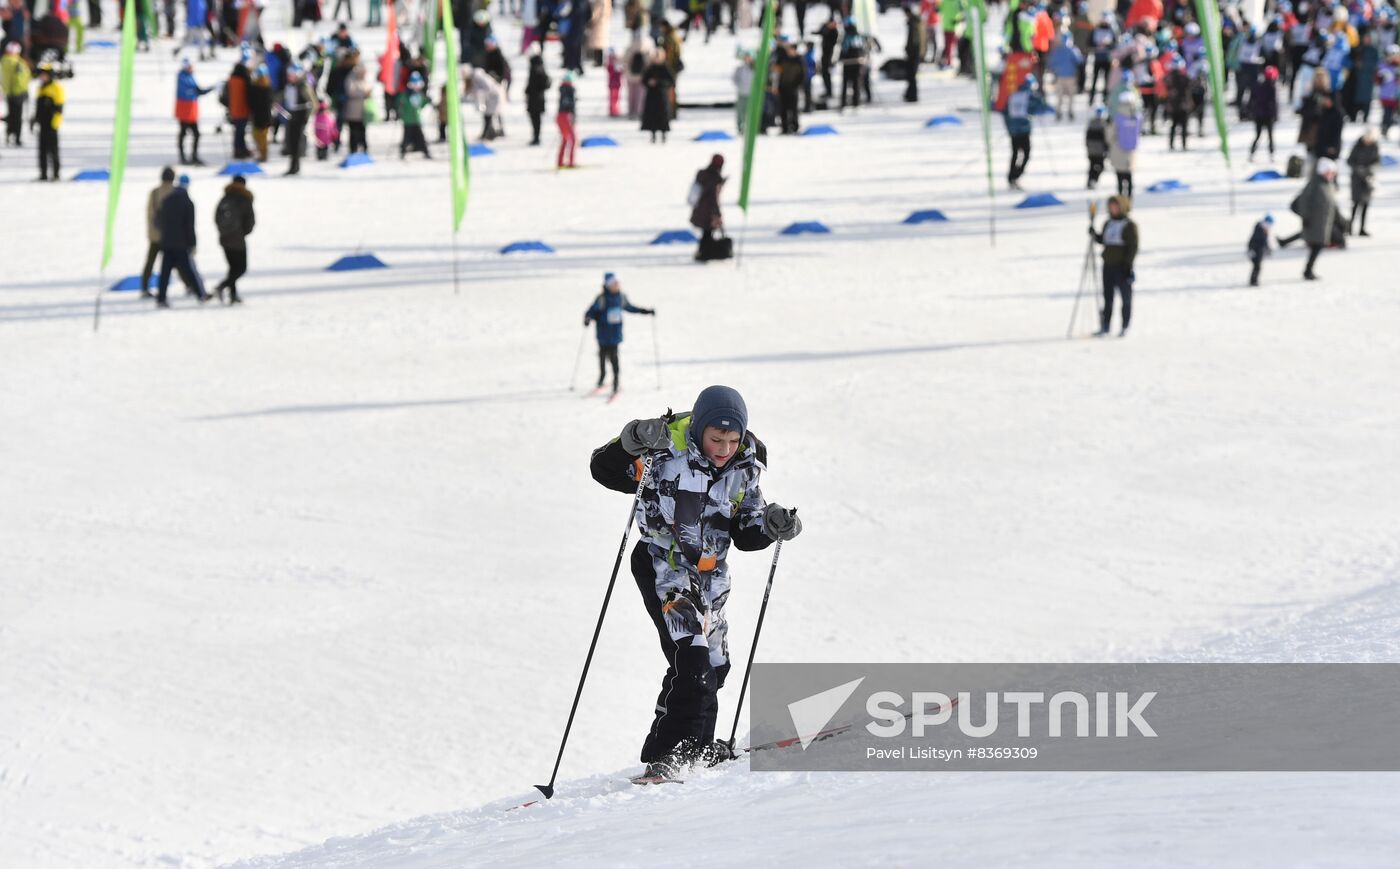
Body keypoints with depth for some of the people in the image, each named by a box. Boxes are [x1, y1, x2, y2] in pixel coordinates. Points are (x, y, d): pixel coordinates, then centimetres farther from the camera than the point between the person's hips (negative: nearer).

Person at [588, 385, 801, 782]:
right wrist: (631, 443, -32)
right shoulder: (667, 449, -17)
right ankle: (670, 756, -24)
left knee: (713, 664, 20)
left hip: (711, 572, 7)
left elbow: (745, 535, 6)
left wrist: (771, 525, -15)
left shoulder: (745, 466, -1)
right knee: (692, 659, -22)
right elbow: (604, 470, -14)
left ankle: (695, 748, 42)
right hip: (663, 566, -7)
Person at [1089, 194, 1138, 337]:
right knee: (1108, 297, 8)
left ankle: (1125, 326, 8)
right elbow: (1103, 240, 22)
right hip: (1108, 265, 6)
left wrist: (1128, 264, -15)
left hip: (1122, 266, -6)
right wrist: (1094, 234, 3)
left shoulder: (1129, 226, -7)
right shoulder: (1108, 224, 13)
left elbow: (1133, 246, -9)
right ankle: (1105, 326, 13)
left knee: (1125, 296, 1)